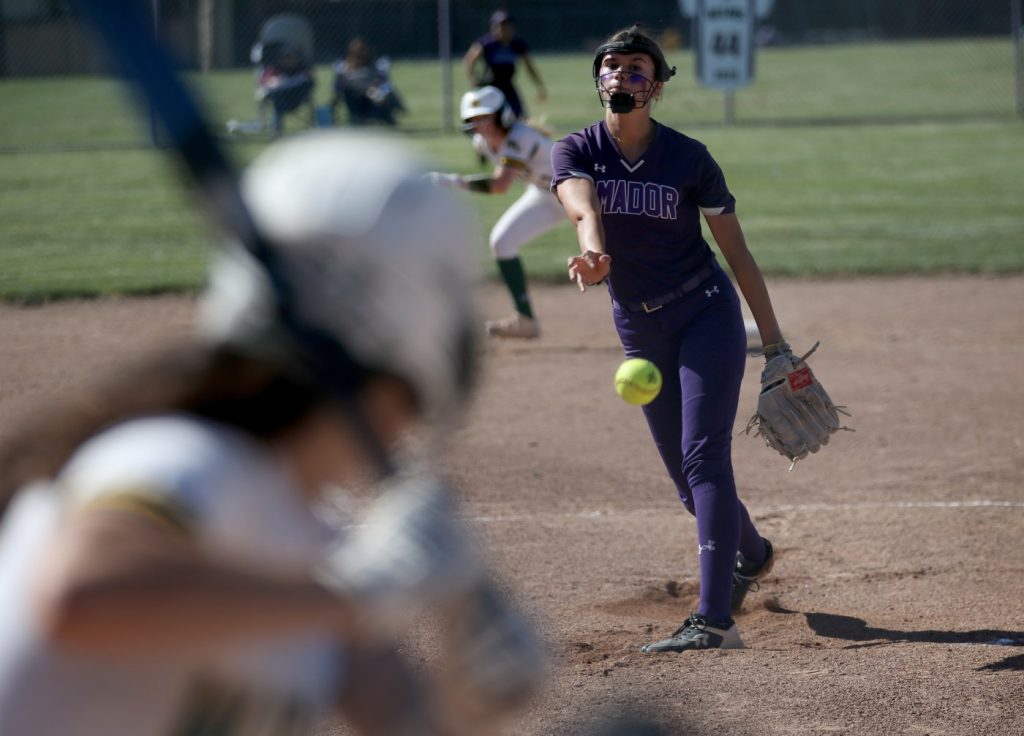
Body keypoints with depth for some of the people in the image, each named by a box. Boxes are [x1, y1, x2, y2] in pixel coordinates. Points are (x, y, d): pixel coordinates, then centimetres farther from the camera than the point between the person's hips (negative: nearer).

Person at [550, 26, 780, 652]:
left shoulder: (688, 158, -8)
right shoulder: (575, 153, -4)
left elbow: (737, 251, -3)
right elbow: (583, 208, -27)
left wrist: (774, 342, -5)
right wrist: (593, 254, -51)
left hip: (706, 314, -4)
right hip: (639, 330, 4)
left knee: (704, 458, -16)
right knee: (685, 473, 12)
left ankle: (715, 620, -23)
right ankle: (751, 554, 43)